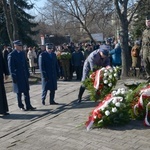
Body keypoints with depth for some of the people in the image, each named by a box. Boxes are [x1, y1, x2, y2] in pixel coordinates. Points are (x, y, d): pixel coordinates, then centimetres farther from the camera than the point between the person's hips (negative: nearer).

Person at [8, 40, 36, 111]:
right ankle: (21, 106, 19)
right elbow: (11, 67, -10)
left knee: (26, 91, 6)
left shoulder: (22, 53, 8)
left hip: (24, 76, 6)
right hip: (18, 77, -6)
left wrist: (28, 74, 11)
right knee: (19, 92, 6)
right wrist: (13, 77, -12)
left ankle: (28, 106, 11)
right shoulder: (11, 55, -10)